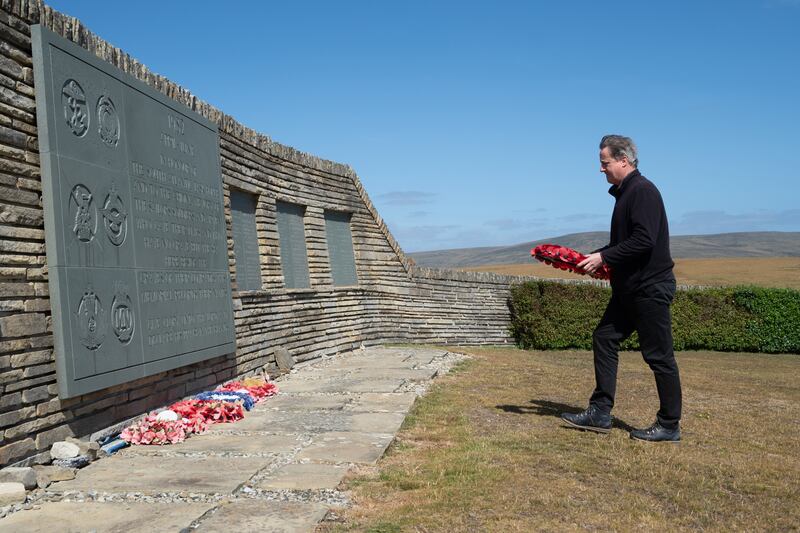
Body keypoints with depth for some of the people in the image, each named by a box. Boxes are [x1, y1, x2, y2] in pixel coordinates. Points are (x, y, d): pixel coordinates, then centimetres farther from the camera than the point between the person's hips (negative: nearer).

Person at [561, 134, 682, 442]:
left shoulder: (643, 191, -15)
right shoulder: (625, 193, 16)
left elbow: (644, 241, -25)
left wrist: (603, 257, -18)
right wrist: (593, 257, 11)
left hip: (651, 287, -10)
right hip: (629, 288, 10)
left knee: (659, 355, -2)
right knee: (604, 338, 8)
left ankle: (669, 426, 9)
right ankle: (600, 413, 13)